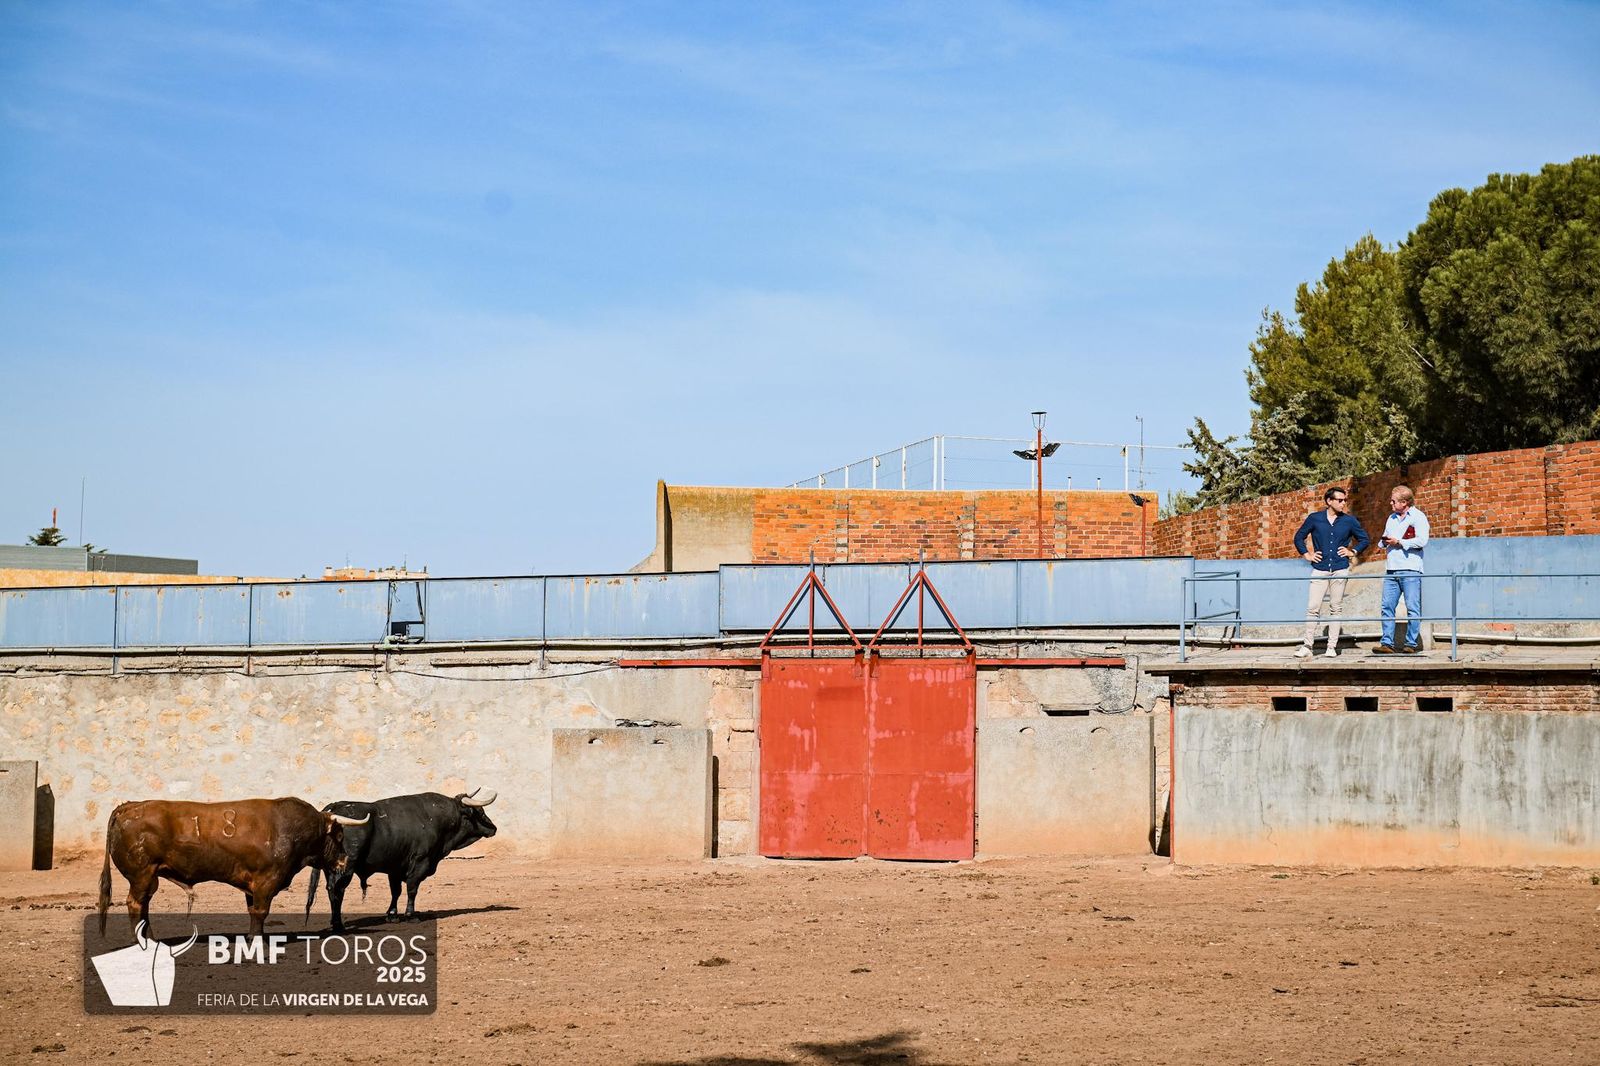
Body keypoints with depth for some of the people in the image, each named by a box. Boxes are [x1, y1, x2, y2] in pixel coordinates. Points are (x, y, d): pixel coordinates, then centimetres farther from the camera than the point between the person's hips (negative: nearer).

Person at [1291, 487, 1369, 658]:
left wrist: (1353, 552, 7)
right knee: (1313, 608, -6)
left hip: (1340, 571, 1)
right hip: (1319, 570, -1)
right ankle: (1307, 645, 0)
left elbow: (1365, 539, 18)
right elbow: (1299, 537, 15)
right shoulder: (1315, 518, 5)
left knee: (1336, 608, 3)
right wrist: (1306, 554, 7)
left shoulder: (1349, 520, 7)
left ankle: (1332, 647, 7)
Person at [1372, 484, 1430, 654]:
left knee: (1412, 608, -4)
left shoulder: (1418, 517, -1)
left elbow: (1422, 541, -13)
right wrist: (1384, 541, 5)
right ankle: (1387, 644, 1)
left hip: (1410, 570, -7)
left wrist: (1399, 542, -10)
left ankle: (1411, 644, 0)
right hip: (1391, 570, 7)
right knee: (1387, 607, 0)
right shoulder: (1392, 518, 22)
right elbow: (1384, 539, 29)